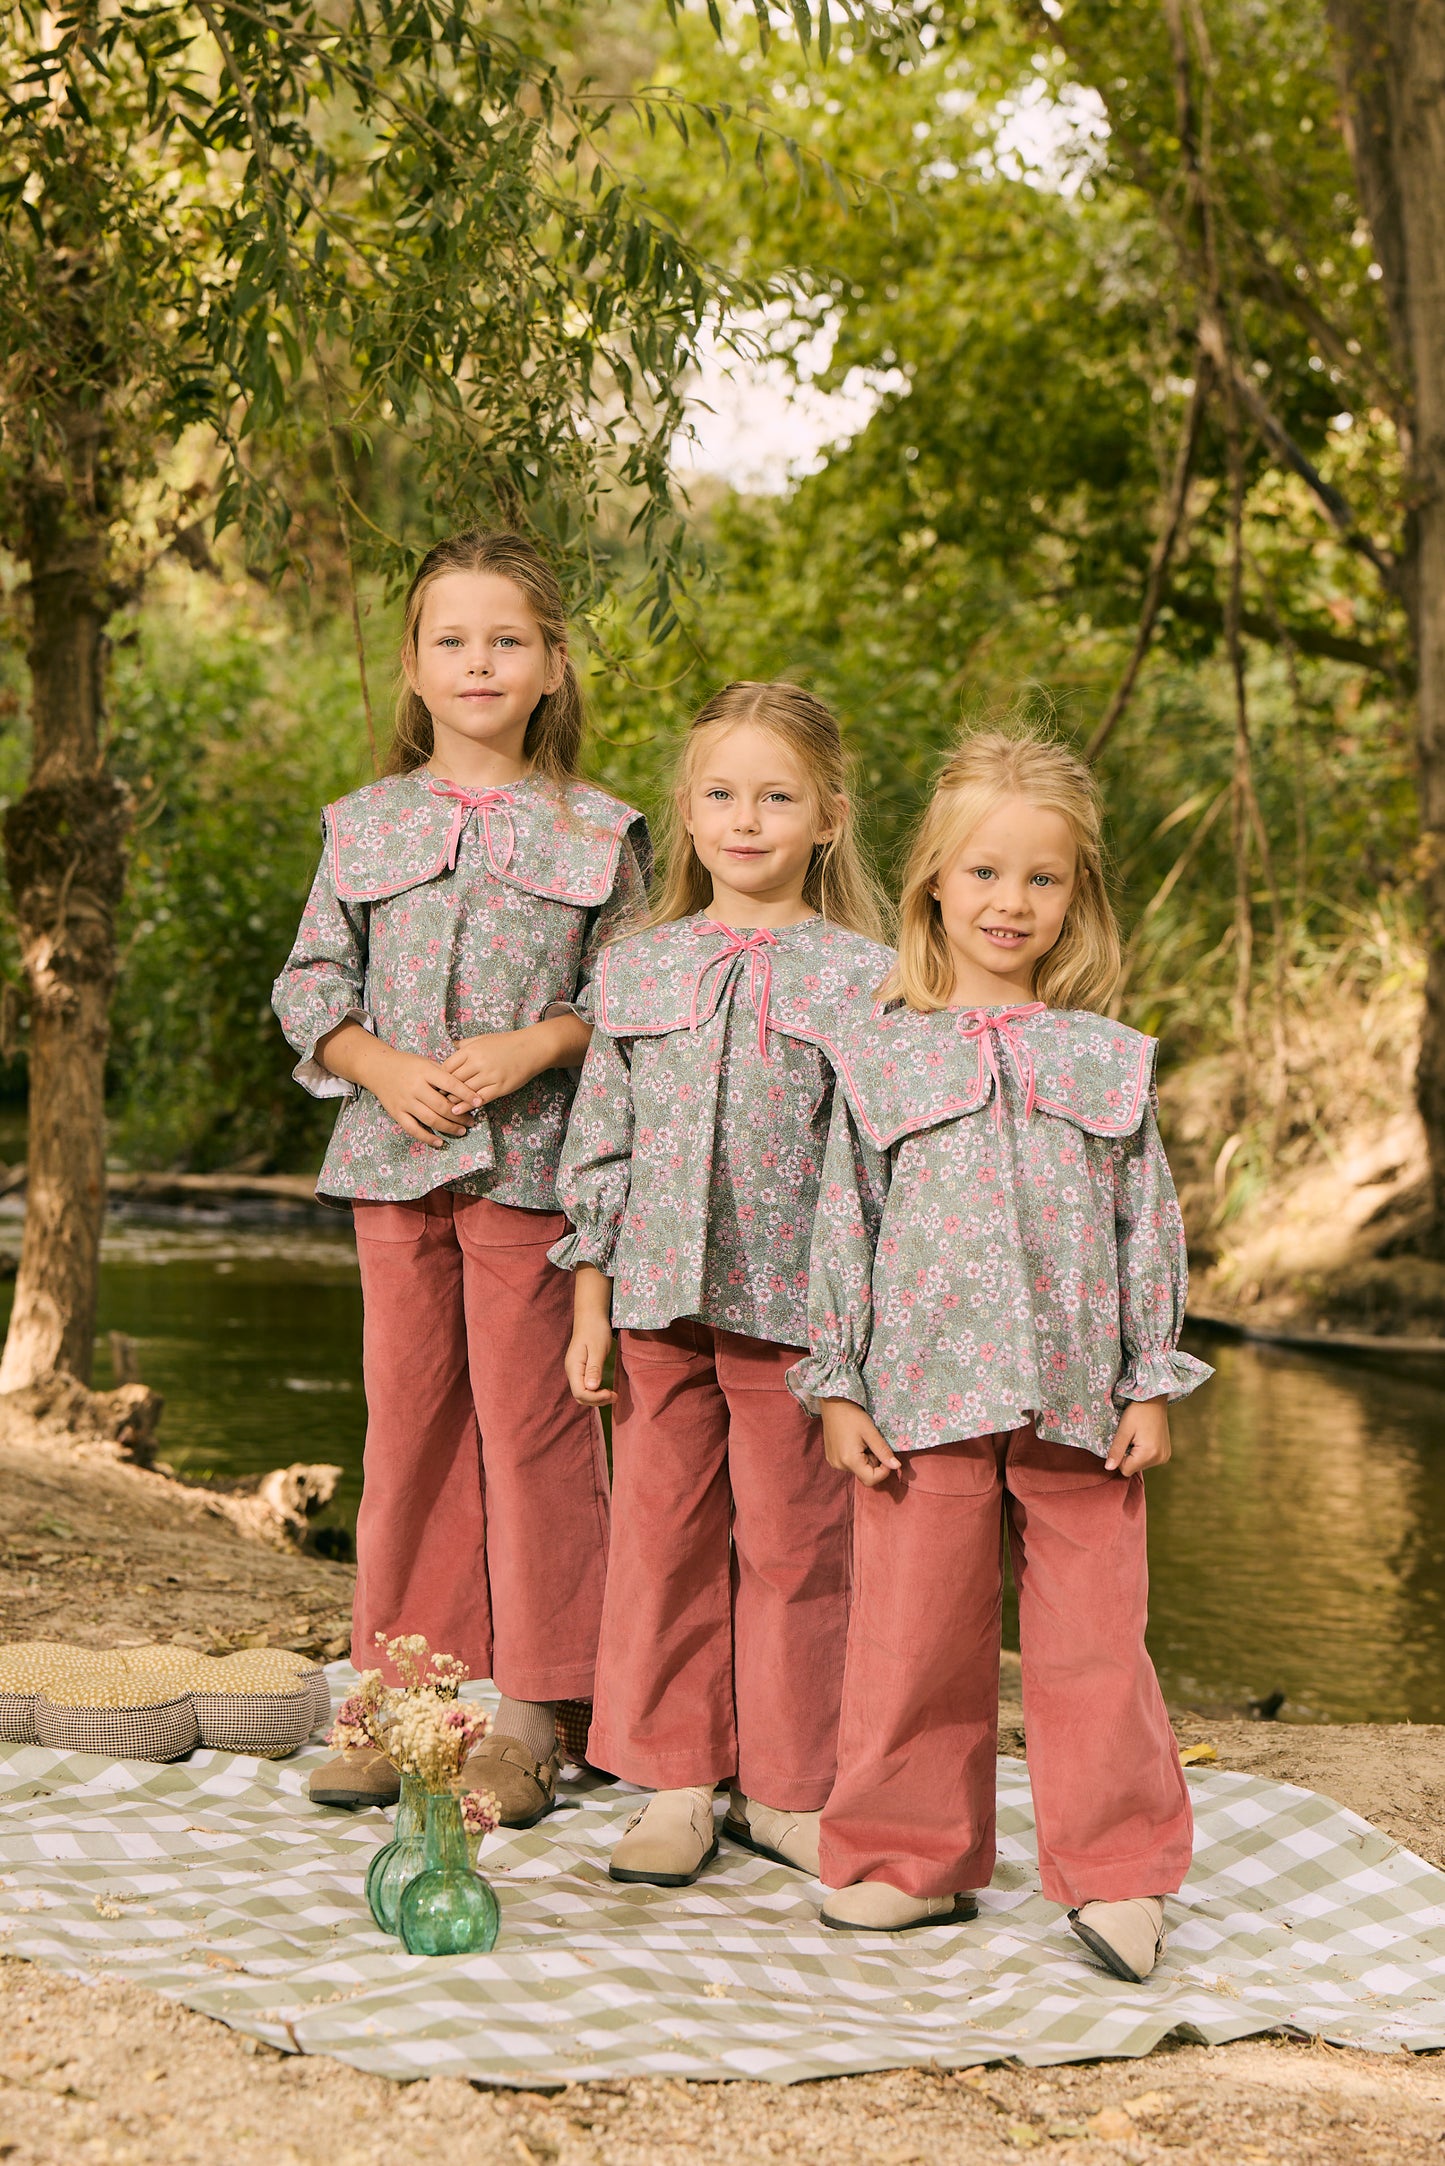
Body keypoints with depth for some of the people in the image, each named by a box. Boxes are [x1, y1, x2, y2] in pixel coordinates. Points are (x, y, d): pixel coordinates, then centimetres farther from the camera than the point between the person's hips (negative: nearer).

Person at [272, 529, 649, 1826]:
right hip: (396, 1163, 3)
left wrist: (535, 1045, -14)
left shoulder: (597, 832, 3)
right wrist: (382, 1066, -9)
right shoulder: (364, 825, 10)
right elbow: (310, 986, 9)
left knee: (533, 1429, 0)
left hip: (536, 1167, -2)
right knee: (407, 1423, 9)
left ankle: (528, 1718, 8)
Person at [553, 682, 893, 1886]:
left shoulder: (862, 978, -1)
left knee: (793, 1547, 5)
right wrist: (591, 1311, 7)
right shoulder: (634, 970, 8)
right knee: (662, 1538, 8)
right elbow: (600, 1150, 10)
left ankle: (784, 1789, 19)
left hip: (797, 1310, -3)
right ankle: (677, 1780, 21)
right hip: (661, 1302, 3)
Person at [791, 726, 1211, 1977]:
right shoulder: (881, 1059, 4)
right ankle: (913, 1858, 20)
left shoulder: (1109, 1061, 7)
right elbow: (845, 1226, 4)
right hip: (925, 1395, 0)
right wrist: (839, 1388, 0)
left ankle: (1114, 1869, 15)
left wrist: (1152, 1385, 3)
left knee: (1091, 1635, 4)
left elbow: (1149, 1227, 8)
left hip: (1076, 1398, 1)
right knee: (915, 1635, 6)